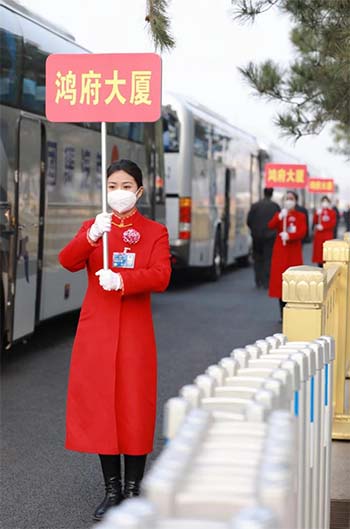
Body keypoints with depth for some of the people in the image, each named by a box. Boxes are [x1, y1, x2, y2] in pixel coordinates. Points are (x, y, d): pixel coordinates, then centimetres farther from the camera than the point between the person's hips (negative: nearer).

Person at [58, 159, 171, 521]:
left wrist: (122, 280, -29)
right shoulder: (93, 227, 10)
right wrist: (91, 237, -25)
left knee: (134, 408, 1)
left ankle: (133, 490, 13)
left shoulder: (155, 232, 3)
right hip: (96, 329, 2)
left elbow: (161, 276, -12)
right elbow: (68, 262, -7)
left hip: (134, 331, -2)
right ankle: (112, 489, 18)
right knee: (99, 407, 5)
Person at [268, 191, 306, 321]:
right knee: (280, 278, -1)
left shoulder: (300, 216, 6)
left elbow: (302, 232, -7)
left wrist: (289, 236, -23)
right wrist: (280, 217, -26)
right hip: (280, 251, 1)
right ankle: (283, 314, 5)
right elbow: (271, 226, -9)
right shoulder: (278, 215, 10)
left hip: (294, 252, -1)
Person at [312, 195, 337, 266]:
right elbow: (315, 222, -1)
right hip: (319, 235, 2)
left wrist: (323, 227, -15)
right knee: (319, 250, 0)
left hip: (328, 235, -1)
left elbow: (333, 223, -5)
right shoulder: (318, 211, 9)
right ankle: (320, 267, 6)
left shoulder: (332, 212, 4)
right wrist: (317, 214, -18)